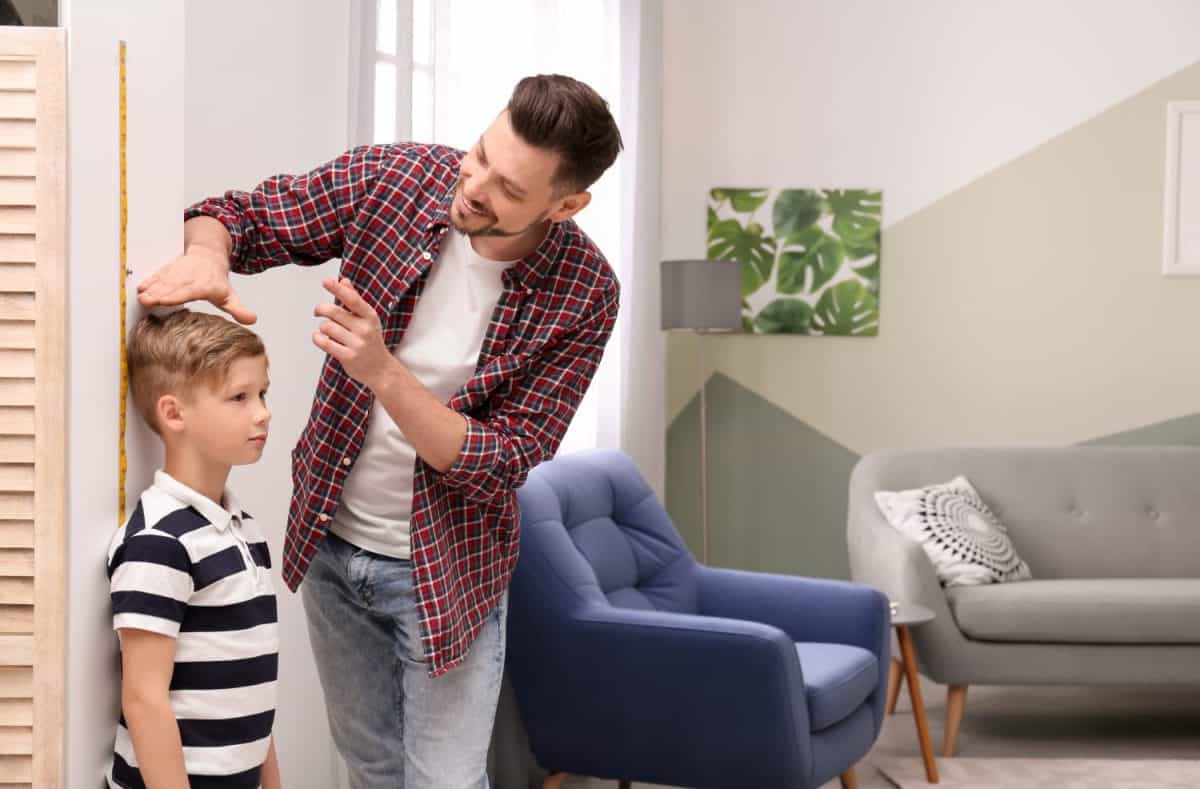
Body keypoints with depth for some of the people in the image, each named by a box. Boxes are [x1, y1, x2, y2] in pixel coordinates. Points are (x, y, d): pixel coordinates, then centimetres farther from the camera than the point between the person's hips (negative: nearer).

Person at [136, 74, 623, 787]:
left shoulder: (584, 295, -22)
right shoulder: (391, 177, -15)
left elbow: (500, 465, -22)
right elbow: (236, 216, -5)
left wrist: (382, 373, -36)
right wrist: (205, 254, -30)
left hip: (443, 568, -3)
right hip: (328, 540, 4)